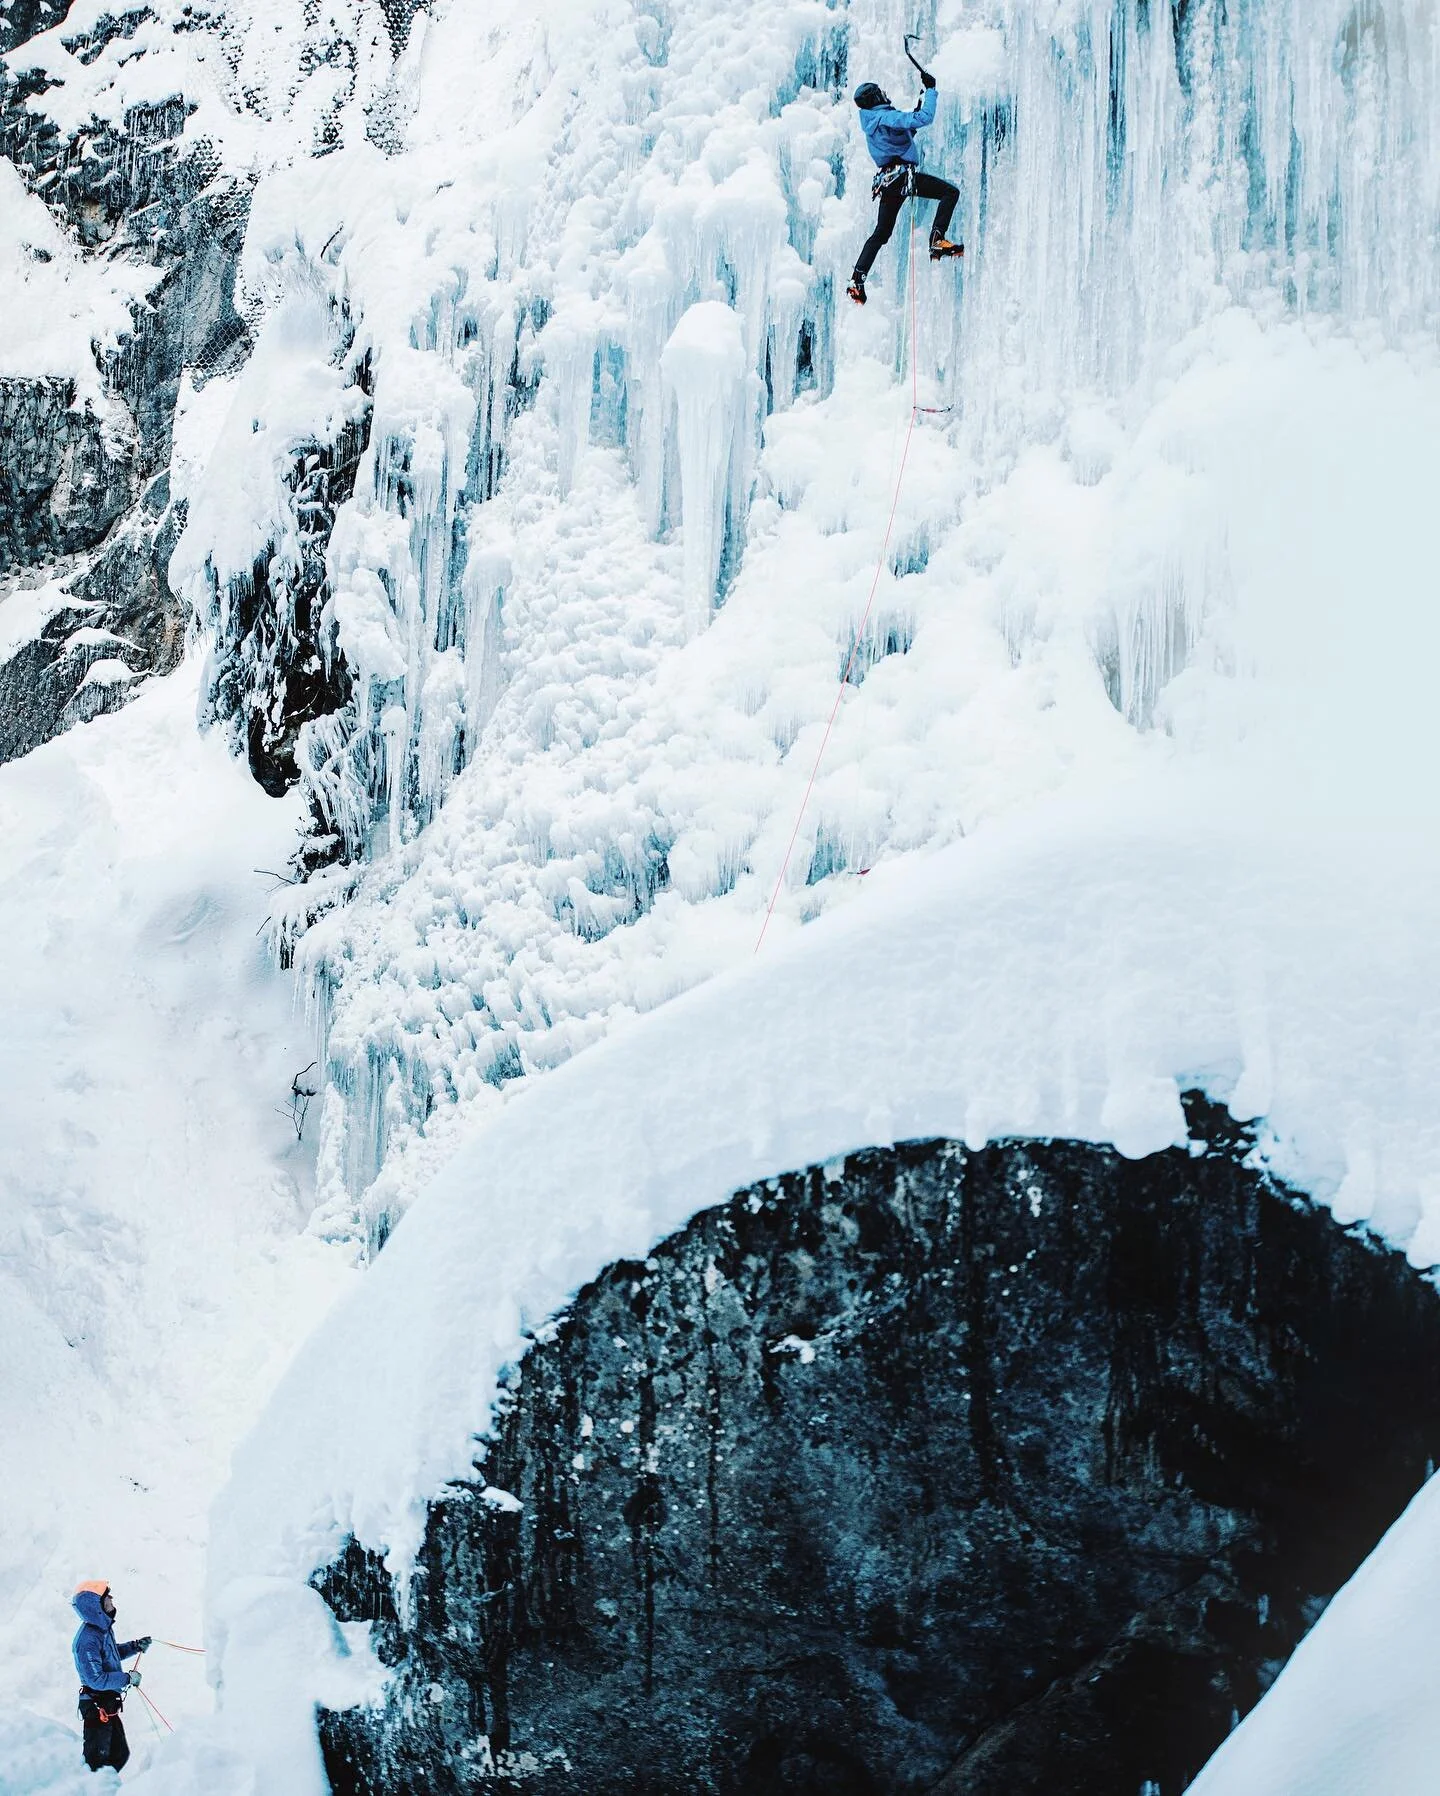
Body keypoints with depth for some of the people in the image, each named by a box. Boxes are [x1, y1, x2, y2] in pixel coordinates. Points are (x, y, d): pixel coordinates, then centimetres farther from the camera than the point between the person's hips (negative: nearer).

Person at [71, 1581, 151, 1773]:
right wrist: (128, 1678, -19)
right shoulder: (88, 1639, -26)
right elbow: (96, 1679, -27)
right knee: (97, 1760, 2)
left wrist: (135, 1646, 9)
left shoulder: (104, 1627, 4)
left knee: (119, 1755, 17)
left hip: (109, 1705, 10)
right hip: (96, 1709, -10)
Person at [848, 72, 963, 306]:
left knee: (880, 233, 15)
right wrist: (930, 90, -7)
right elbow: (924, 119, -18)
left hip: (887, 181, 9)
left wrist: (918, 108, 32)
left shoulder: (871, 122, 20)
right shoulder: (886, 117, -8)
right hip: (903, 174, -9)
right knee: (950, 192, -9)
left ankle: (857, 280, 8)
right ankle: (937, 240, -22)